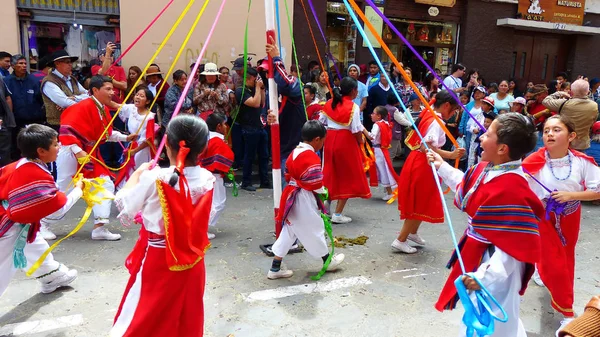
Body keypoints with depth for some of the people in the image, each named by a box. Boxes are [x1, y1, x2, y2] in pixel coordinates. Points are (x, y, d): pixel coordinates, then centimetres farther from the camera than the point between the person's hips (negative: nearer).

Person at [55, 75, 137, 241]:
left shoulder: (104, 109, 7)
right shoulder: (84, 107, -20)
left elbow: (107, 133, 19)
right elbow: (66, 129, -26)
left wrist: (125, 137, 11)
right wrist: (78, 152, -32)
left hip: (91, 154, 9)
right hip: (72, 153, -8)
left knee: (106, 185, 2)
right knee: (62, 189, 1)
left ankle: (99, 228, 7)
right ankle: (42, 224, 24)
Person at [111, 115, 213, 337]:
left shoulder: (154, 178, -21)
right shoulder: (207, 179, -10)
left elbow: (123, 205, -8)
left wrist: (138, 173, 6)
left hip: (157, 259, -3)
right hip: (192, 259, 3)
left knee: (141, 317, 15)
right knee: (188, 318, 20)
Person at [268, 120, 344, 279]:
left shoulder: (294, 152, 8)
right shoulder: (311, 157, -20)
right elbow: (316, 184, -18)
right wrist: (324, 194, -1)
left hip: (292, 196, 9)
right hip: (304, 200, -9)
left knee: (289, 231, 14)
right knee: (314, 229, 9)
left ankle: (275, 268, 17)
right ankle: (328, 260, 30)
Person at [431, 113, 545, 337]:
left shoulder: (511, 190, -33)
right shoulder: (487, 169, -5)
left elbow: (516, 245, -31)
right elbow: (466, 186, 19)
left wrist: (484, 276, -33)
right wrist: (441, 166, 19)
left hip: (495, 265, -9)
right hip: (480, 255, 9)